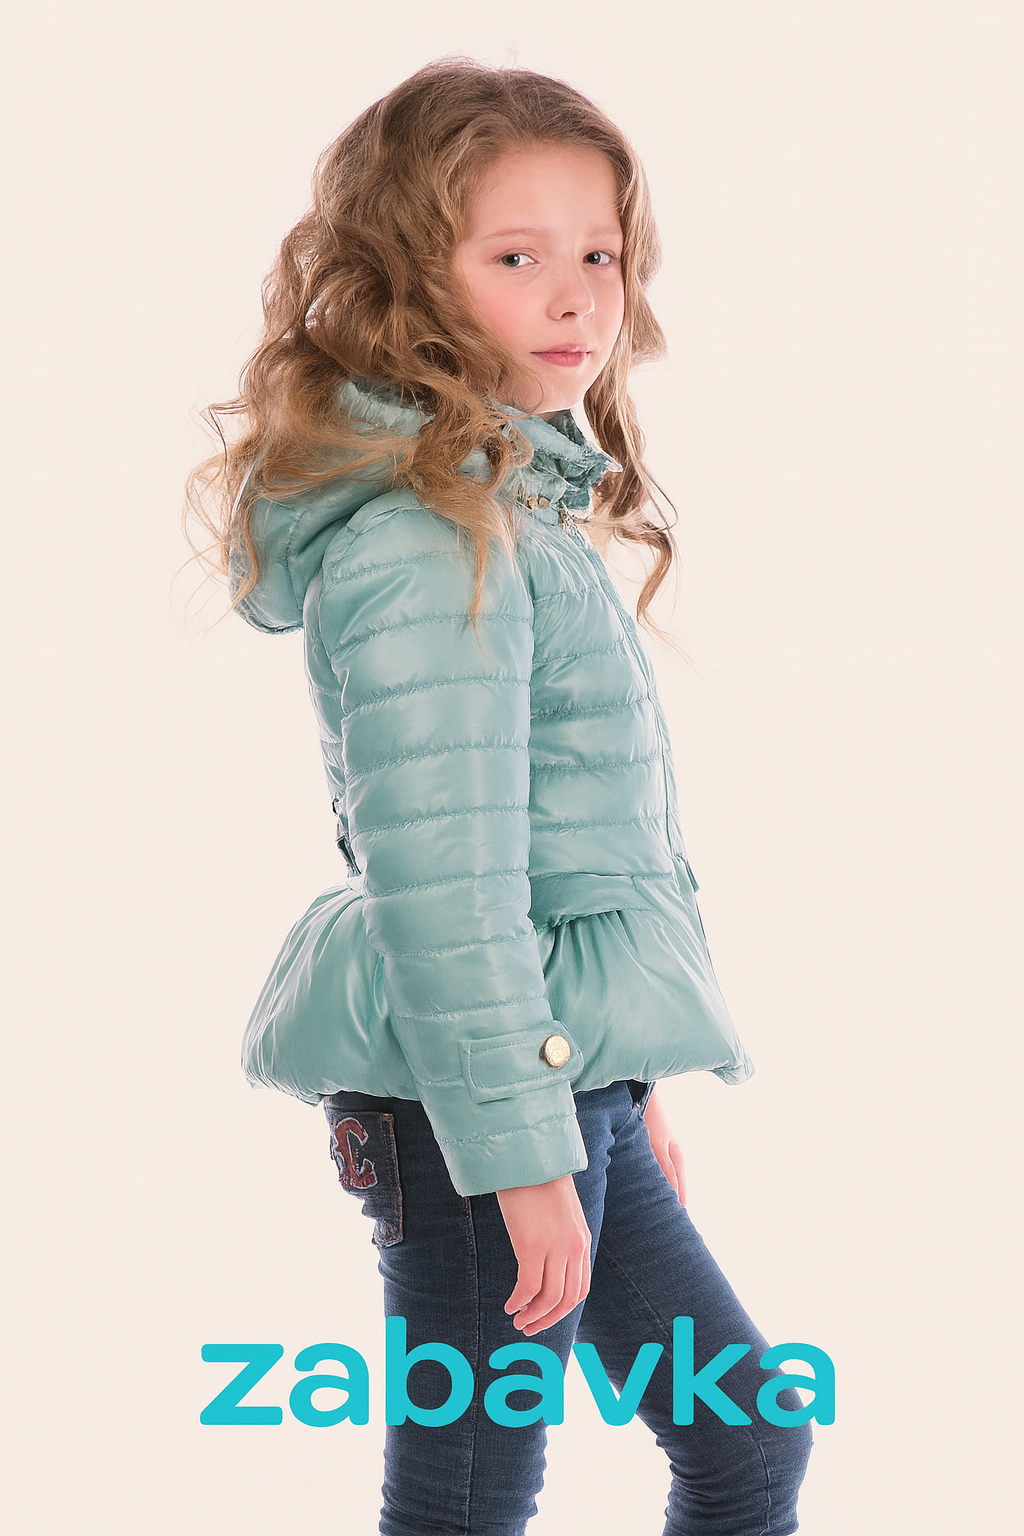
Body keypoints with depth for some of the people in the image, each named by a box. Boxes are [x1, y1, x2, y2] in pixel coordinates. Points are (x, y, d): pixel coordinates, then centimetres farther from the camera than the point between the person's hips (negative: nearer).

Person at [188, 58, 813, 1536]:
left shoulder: (531, 512, 13)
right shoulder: (424, 543, -18)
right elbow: (441, 874, -22)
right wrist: (522, 1149, -21)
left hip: (569, 1080, 10)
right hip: (472, 1098, -10)